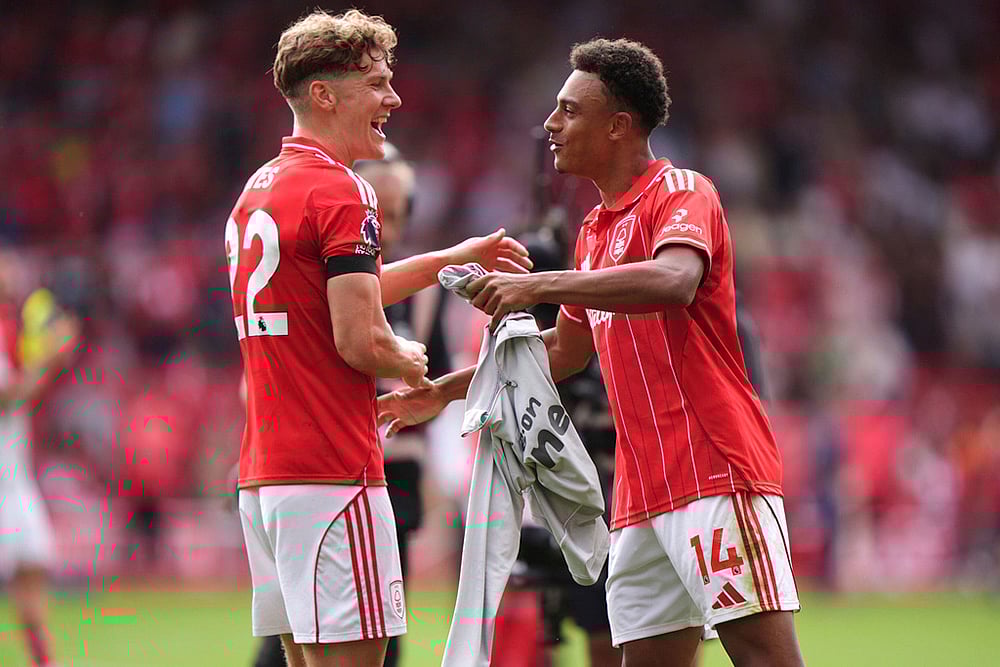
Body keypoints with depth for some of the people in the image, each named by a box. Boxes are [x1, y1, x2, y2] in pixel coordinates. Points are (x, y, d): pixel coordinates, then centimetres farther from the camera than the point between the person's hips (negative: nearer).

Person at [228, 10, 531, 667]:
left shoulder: (258, 189, 17)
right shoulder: (342, 193, -12)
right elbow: (359, 341, -17)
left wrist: (450, 259, 31)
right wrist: (411, 362, 4)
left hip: (262, 469, 9)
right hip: (333, 475, -9)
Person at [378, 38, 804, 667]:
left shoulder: (681, 191, -5)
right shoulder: (596, 227, 21)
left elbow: (675, 281, -28)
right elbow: (566, 347, 33)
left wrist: (541, 285, -27)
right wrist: (443, 390, 33)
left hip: (717, 475, -9)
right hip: (642, 495, 9)